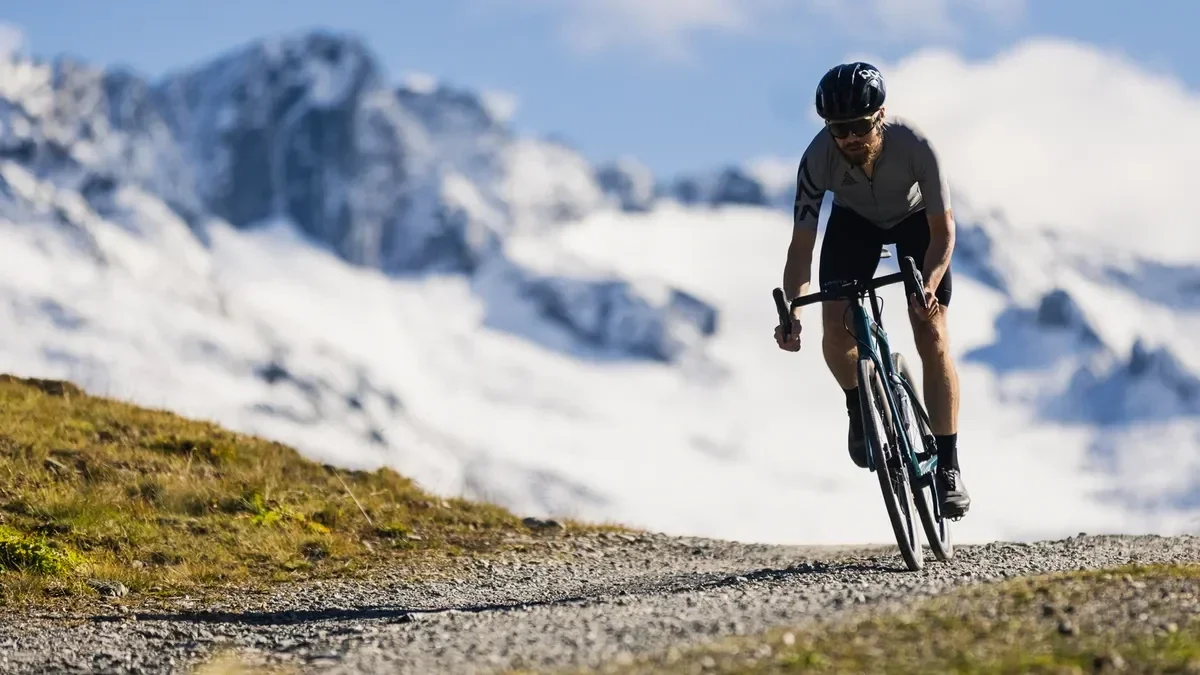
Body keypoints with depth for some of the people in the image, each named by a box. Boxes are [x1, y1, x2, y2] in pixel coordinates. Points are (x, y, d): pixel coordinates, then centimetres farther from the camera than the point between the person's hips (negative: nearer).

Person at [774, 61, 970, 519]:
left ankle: (948, 466, -8)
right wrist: (791, 313, -45)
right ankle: (859, 407, 14)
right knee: (836, 325, -19)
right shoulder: (818, 159, -34)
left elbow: (943, 230, -30)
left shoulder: (914, 146, -38)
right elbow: (801, 245, -30)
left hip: (916, 219, -2)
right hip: (854, 222, 2)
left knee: (931, 334, -15)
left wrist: (928, 286, -47)